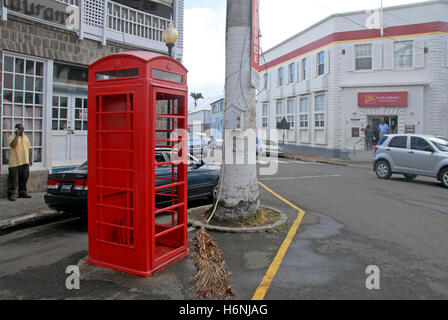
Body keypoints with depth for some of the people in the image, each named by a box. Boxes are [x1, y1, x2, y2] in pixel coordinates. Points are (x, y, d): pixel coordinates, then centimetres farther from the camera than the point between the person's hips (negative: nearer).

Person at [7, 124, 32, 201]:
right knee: (14, 179, -1)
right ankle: (11, 194, 8)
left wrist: (30, 159, 12)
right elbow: (13, 145, -25)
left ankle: (22, 192, 23)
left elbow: (29, 148, 17)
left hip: (25, 162, 6)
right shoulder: (12, 137, -4)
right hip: (15, 162, -6)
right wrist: (17, 135, -17)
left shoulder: (25, 137, 14)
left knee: (24, 178, 11)